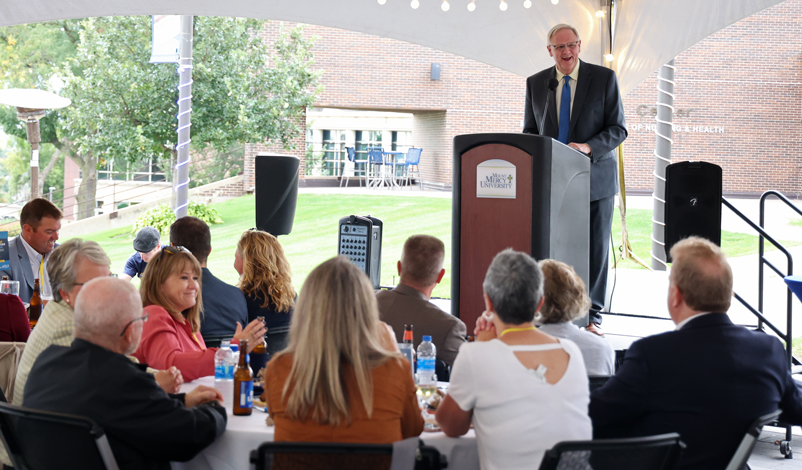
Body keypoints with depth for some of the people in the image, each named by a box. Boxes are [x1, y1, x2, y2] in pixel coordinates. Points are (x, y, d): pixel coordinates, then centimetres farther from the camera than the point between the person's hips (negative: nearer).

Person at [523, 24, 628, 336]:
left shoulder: (604, 78, 0)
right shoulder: (535, 83, 9)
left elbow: (618, 129, -4)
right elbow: (529, 131, 14)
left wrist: (588, 147, -21)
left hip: (595, 178, -2)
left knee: (595, 249, 3)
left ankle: (591, 316, 12)